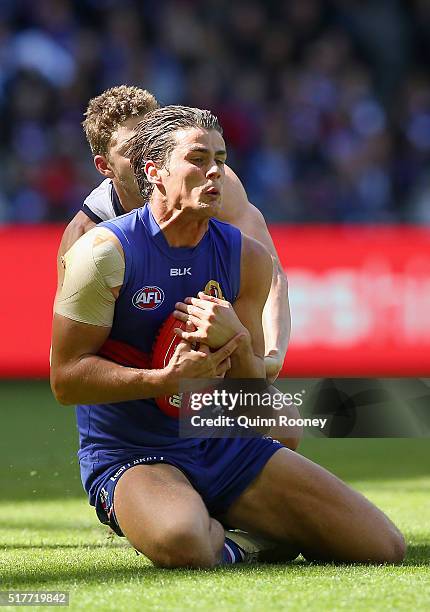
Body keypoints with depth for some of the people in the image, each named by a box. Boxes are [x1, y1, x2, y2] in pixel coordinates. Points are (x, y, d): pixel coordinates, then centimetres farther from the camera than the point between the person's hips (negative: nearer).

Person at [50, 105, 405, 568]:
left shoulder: (247, 257, 5)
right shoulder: (105, 251, -11)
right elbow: (65, 379, -13)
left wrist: (237, 341, -17)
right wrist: (168, 378, -25)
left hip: (226, 445, 4)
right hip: (129, 456, -4)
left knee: (383, 547, -8)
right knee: (182, 545, -41)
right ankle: (217, 536, -4)